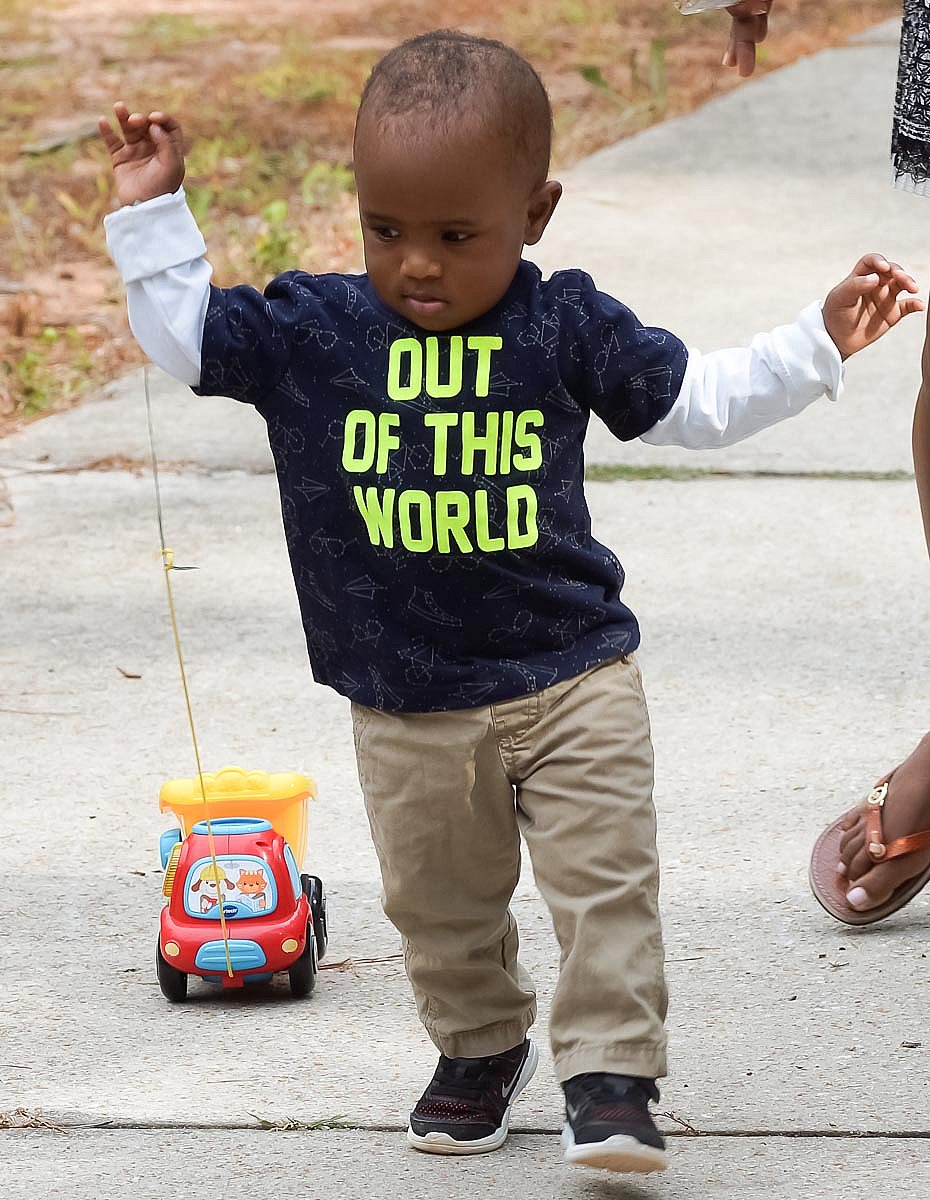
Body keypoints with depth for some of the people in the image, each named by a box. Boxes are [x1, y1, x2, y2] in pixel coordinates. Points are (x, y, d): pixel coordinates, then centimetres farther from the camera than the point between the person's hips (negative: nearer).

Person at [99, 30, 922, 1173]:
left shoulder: (568, 328, -7)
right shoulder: (311, 330, -7)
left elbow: (698, 399, 3)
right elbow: (186, 338, 2)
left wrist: (818, 340, -4)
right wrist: (154, 212, -7)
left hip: (570, 678, -2)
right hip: (405, 709, 2)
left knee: (605, 881, -5)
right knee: (440, 905, 15)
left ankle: (609, 1077, 3)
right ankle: (480, 1049, 37)